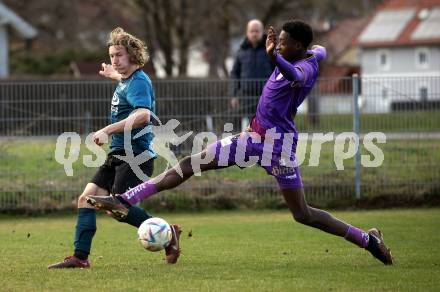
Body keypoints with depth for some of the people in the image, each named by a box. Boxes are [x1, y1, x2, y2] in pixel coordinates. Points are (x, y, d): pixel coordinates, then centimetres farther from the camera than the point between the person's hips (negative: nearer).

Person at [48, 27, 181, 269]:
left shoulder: (138, 81, -15)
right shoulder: (127, 80, 14)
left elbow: (143, 115, -34)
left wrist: (107, 130, -37)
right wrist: (115, 75, 59)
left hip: (135, 155, -10)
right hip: (118, 153, 10)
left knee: (117, 209, -18)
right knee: (87, 198, 0)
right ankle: (80, 257, 0)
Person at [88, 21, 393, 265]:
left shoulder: (306, 67, -19)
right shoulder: (310, 55, 7)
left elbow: (297, 76, -46)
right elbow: (320, 50, 31)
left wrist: (274, 56, -64)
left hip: (279, 144, -9)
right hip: (254, 136, 9)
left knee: (303, 214, -5)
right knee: (190, 164, 1)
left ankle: (369, 240, 10)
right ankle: (124, 200, -1)